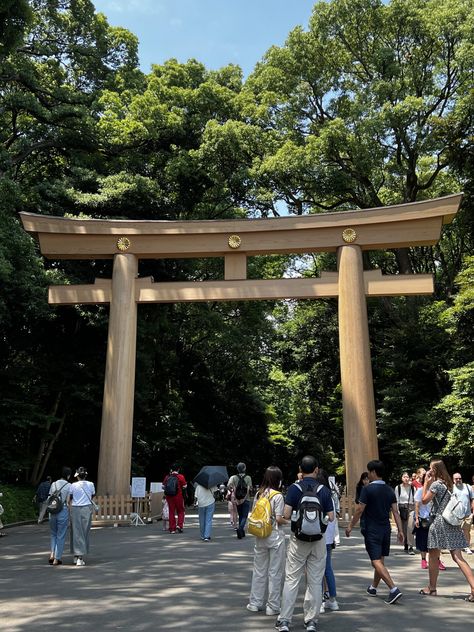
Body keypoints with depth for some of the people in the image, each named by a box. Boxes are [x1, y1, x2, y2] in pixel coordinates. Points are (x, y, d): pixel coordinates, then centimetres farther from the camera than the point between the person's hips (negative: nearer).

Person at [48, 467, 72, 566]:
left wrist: (50, 513, 16)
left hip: (52, 512, 4)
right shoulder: (69, 486, -6)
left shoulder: (53, 484, 5)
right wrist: (70, 517, -2)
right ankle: (57, 558, 10)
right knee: (61, 536, 7)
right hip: (63, 512, -4)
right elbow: (68, 502, -8)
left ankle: (52, 554, 5)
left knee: (53, 534, 21)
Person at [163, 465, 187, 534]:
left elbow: (163, 487, 6)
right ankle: (179, 525, -5)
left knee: (171, 512, 9)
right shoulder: (180, 477, -7)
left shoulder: (167, 477, 1)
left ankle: (172, 529, 9)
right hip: (178, 496, -2)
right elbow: (184, 487, -5)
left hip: (169, 496, 3)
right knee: (180, 511, 11)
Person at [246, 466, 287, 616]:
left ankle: (255, 603, 24)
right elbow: (279, 519, -17)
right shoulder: (277, 496, -14)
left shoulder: (258, 494, 3)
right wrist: (289, 522, 0)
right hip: (275, 536, -5)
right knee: (275, 572, 6)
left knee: (259, 570, 16)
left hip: (260, 536, 6)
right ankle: (272, 606, 12)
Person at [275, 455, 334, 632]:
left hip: (298, 538, -1)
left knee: (291, 579, 5)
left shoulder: (294, 488, -8)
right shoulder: (324, 490, -3)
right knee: (315, 581, 10)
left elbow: (286, 515, -13)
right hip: (319, 540, 1)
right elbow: (330, 517, -3)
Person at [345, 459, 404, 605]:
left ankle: (394, 589, -19)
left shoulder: (368, 489, -14)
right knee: (380, 560, 17)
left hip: (372, 530, -7)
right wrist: (400, 530, 5)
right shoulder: (389, 490, 4)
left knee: (376, 562, -7)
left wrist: (350, 526, -3)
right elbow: (395, 512, 2)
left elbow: (359, 510, -13)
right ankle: (373, 587, 32)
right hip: (386, 530, 7)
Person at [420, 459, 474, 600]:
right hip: (452, 523, 7)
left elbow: (425, 500, -7)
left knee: (433, 557, 7)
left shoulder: (436, 484, -12)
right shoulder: (448, 483, 12)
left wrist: (426, 483, -3)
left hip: (439, 522, -7)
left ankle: (432, 588, 17)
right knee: (458, 557, 2)